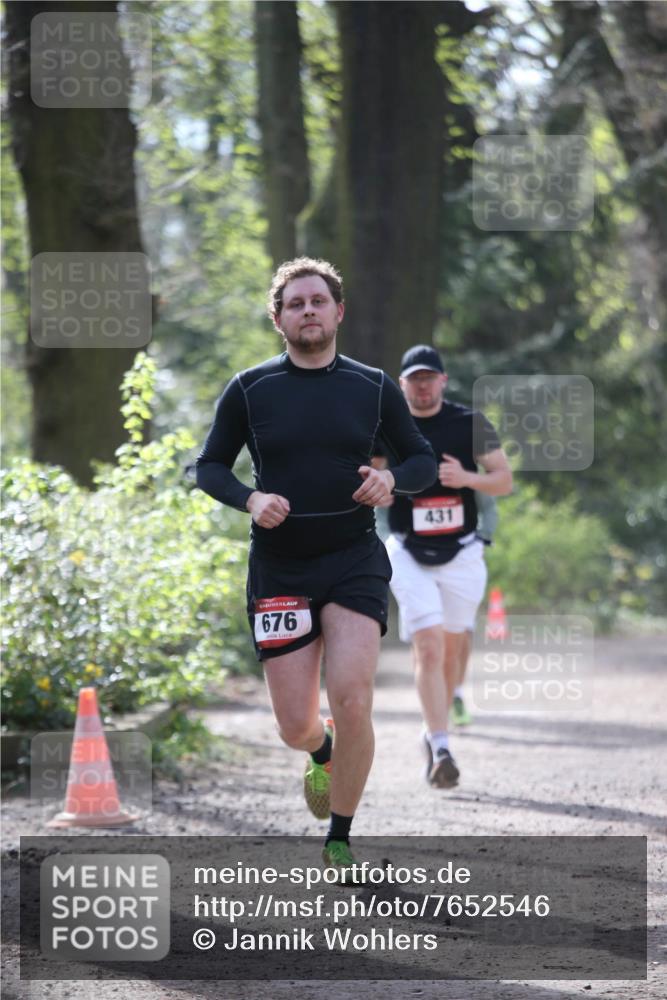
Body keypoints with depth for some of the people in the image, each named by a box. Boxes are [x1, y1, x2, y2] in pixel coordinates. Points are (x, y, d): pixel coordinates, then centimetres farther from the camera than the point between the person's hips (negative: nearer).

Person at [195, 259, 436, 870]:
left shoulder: (374, 388, 4)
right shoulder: (249, 391, 1)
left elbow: (423, 460, 12)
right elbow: (209, 466, 8)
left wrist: (392, 480, -11)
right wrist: (250, 499, -12)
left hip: (354, 563, 0)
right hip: (278, 568, 1)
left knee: (352, 703, -19)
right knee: (296, 727, -1)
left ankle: (340, 839, 0)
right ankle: (321, 753, 40)